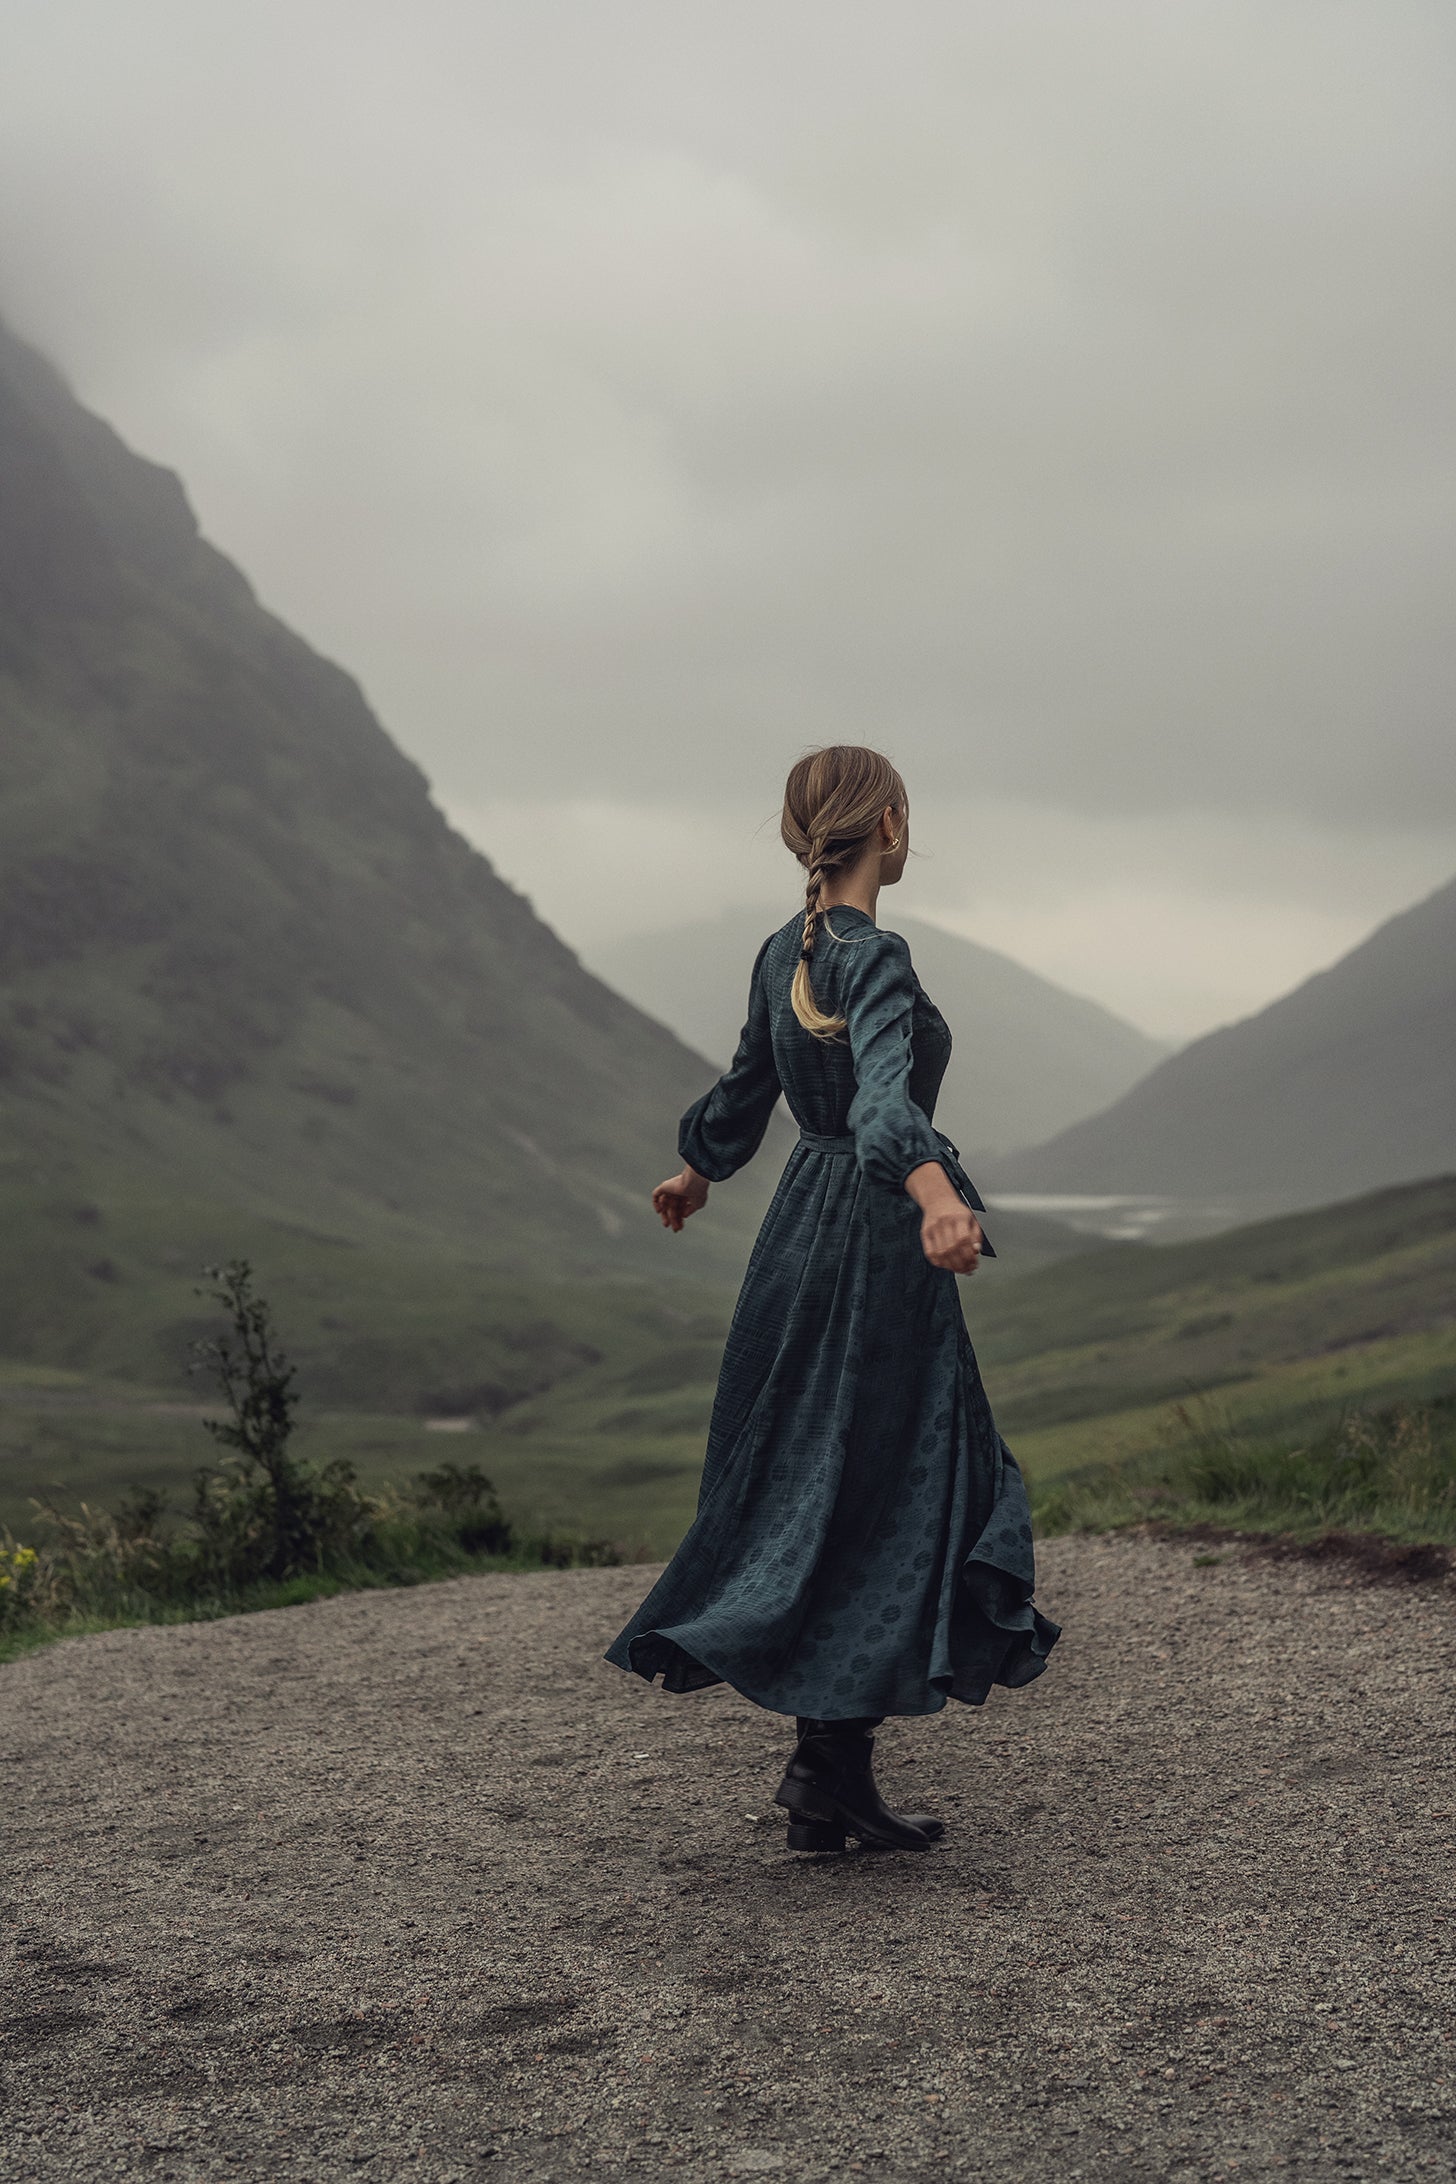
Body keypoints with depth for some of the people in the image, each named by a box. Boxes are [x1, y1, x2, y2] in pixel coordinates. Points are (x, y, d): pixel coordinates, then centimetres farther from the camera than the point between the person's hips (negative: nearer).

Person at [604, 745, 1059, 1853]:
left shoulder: (784, 953, 9)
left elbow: (747, 1089, 23)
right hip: (877, 1244, -9)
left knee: (812, 1492, 13)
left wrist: (698, 1174, 42)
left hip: (805, 1233, 9)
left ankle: (837, 1789, 20)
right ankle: (827, 1766, 0)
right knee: (881, 1501, -2)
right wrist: (936, 1195, -53)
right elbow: (883, 1093, -36)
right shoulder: (877, 958, -17)